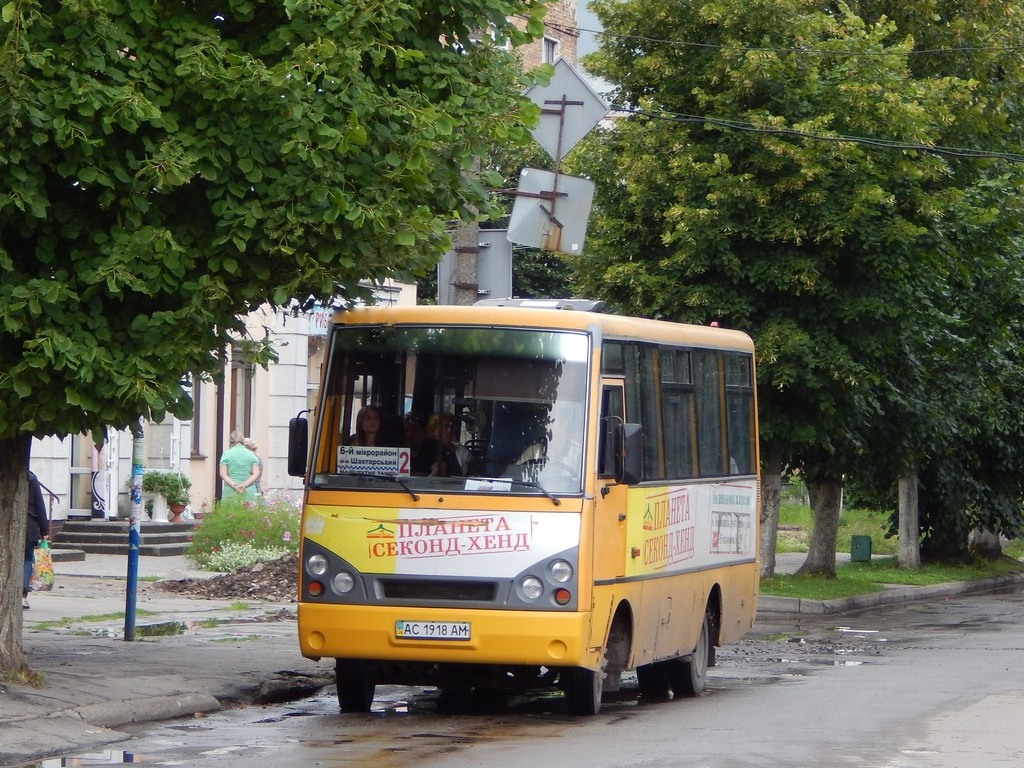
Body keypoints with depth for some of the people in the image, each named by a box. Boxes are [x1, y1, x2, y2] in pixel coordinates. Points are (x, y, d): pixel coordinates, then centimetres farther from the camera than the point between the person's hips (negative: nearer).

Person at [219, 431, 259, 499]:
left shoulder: (226, 454, 4)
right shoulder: (251, 454, 8)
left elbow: (223, 474, -4)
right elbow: (256, 475, 0)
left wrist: (233, 485, -12)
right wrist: (244, 485, -8)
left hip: (230, 493, -1)